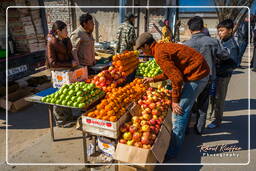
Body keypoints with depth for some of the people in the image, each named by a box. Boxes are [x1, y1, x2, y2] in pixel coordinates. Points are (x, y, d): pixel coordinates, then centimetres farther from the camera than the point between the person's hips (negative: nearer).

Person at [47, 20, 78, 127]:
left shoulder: (66, 40, 6)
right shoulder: (51, 43, -15)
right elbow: (53, 63, -17)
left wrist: (73, 60, -1)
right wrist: (70, 64, -18)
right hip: (58, 73, -7)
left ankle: (68, 117, 33)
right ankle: (61, 121, 21)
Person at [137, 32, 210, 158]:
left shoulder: (160, 54, -19)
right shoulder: (162, 47, 13)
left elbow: (176, 78, -23)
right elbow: (171, 71, 23)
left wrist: (174, 100, -13)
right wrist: (153, 79, 29)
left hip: (197, 76, -10)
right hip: (200, 71, 10)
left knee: (179, 111, -7)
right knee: (185, 105, 25)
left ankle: (173, 151, 3)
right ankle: (183, 129, 46)